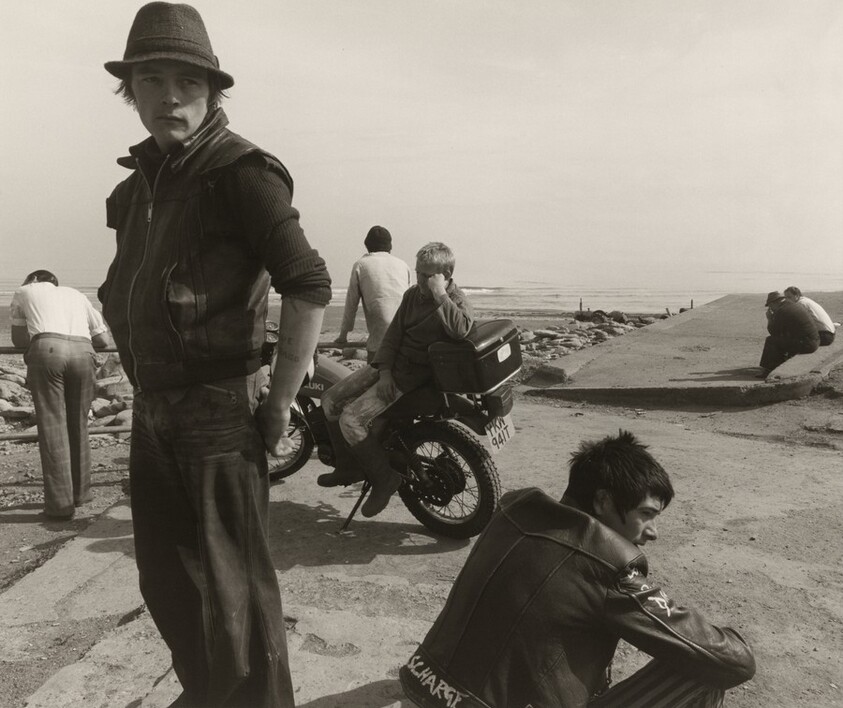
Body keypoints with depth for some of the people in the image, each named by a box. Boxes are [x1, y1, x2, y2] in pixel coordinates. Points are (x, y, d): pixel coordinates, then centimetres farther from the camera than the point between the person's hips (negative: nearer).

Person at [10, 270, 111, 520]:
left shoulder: (24, 291, 27)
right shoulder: (76, 295, 34)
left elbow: (19, 340, 30)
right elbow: (103, 339, 30)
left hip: (47, 351, -3)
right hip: (83, 352, 3)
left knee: (52, 426, 0)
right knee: (78, 424, 15)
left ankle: (60, 503, -1)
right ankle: (80, 492, 25)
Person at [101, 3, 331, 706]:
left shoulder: (240, 171, -13)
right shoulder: (140, 181, 12)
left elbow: (310, 287, -19)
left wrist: (279, 406, -16)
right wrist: (145, 388, 15)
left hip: (218, 413, -8)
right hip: (152, 412, 9)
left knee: (233, 592, 4)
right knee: (166, 582, 21)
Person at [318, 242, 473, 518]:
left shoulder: (458, 301, -14)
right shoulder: (413, 294, 7)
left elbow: (461, 330, -37)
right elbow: (393, 333, 9)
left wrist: (440, 295, -31)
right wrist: (384, 372, -3)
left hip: (414, 378, -8)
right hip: (390, 367, 8)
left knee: (351, 420, -19)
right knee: (331, 401, 6)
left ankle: (384, 477, -1)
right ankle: (349, 466, 20)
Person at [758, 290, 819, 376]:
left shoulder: (781, 311, -11)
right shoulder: (795, 307, 19)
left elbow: (773, 333, -6)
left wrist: (769, 319, 6)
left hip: (804, 345, -10)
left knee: (771, 340, -6)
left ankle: (766, 371, -1)